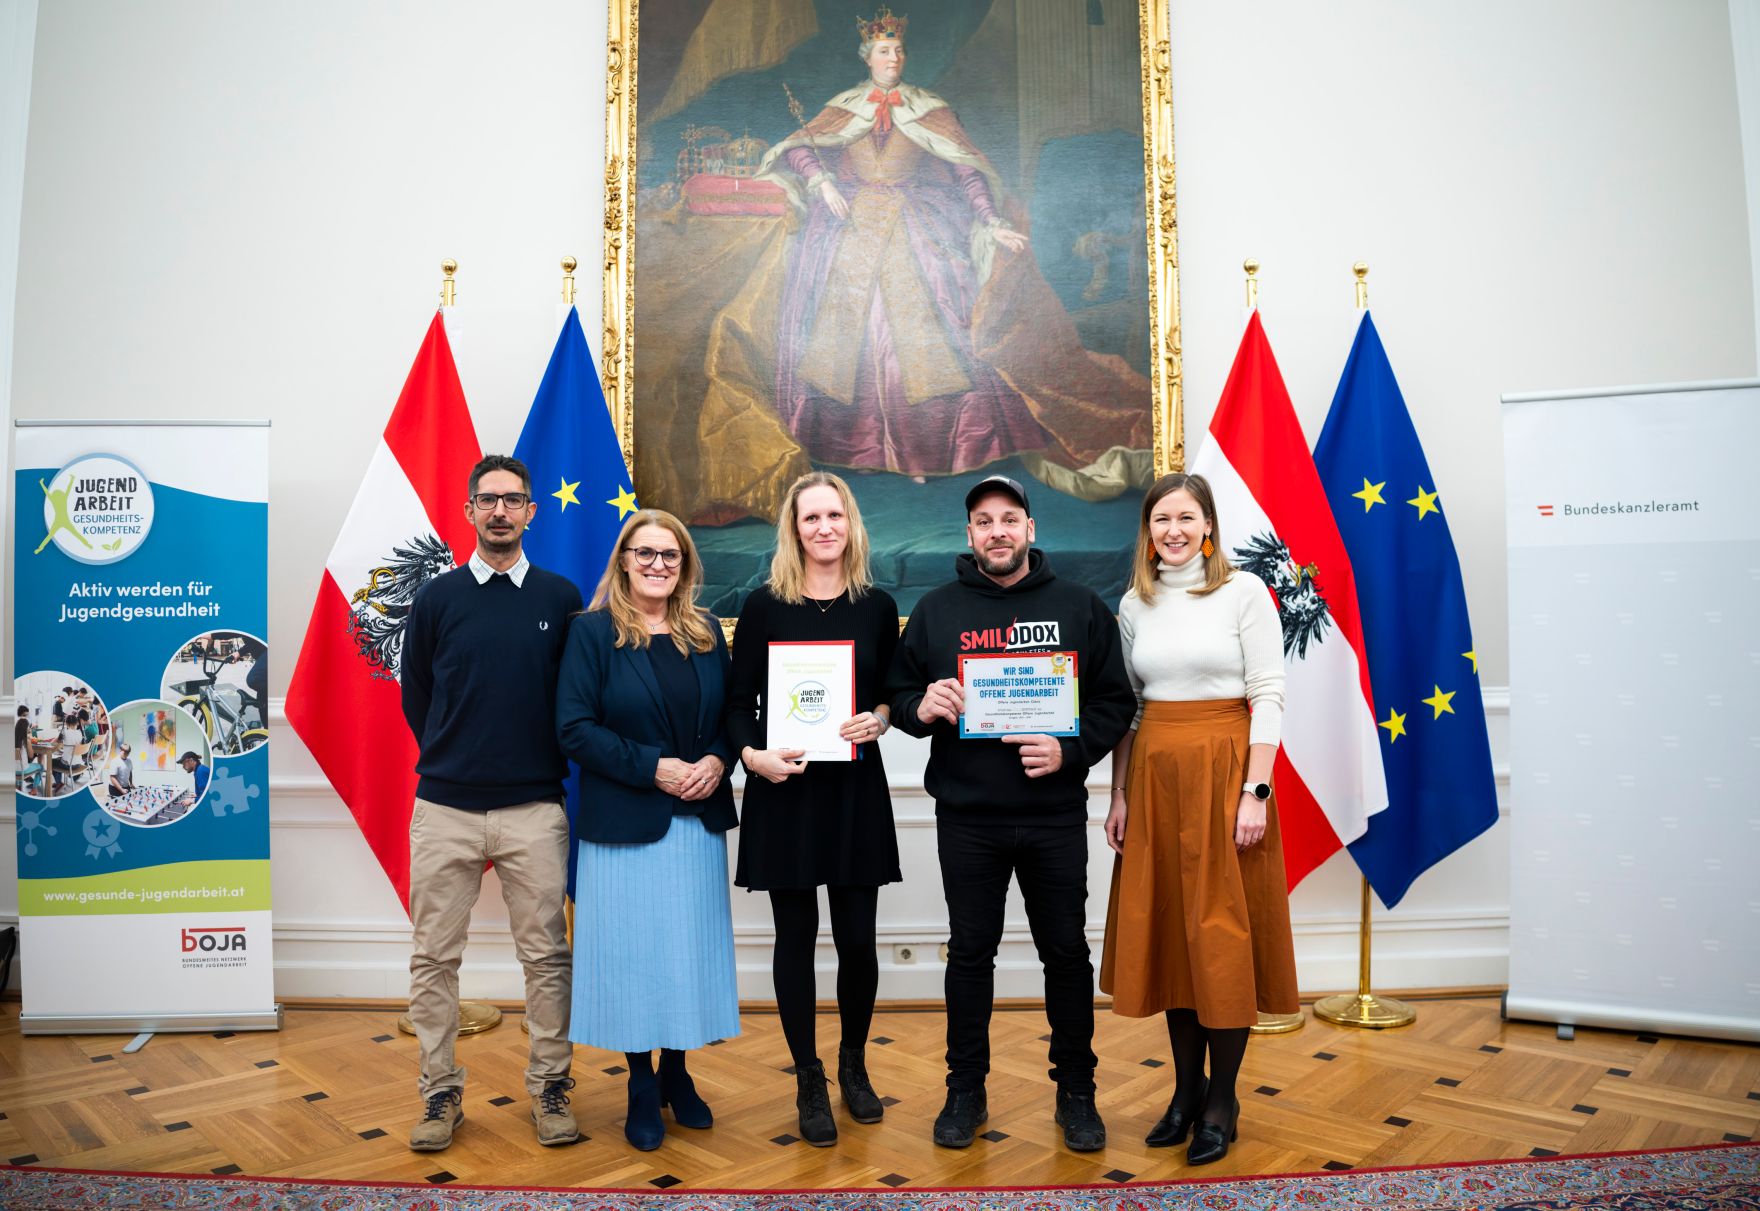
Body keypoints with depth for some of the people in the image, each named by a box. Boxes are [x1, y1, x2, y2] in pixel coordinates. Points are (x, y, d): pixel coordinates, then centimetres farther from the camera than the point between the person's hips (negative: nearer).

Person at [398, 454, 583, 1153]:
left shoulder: (560, 598, 3)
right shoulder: (437, 598, 4)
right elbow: (415, 694, 12)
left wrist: (551, 764, 7)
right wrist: (450, 759, 11)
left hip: (535, 811, 0)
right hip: (444, 808, 1)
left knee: (546, 957, 5)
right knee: (434, 959, 7)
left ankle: (550, 1087, 19)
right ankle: (441, 1092, 21)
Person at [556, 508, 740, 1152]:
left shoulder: (706, 632, 9)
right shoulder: (592, 632, -4)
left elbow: (732, 713, 11)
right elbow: (574, 728, -11)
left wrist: (717, 761, -9)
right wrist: (654, 768, -18)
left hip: (698, 821, 4)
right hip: (624, 824, -4)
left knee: (691, 948, 10)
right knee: (633, 951, 4)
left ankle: (677, 1073, 28)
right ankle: (642, 1089, 21)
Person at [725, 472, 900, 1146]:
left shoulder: (877, 607, 4)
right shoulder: (764, 607, -1)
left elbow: (892, 694, 12)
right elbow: (738, 703, 0)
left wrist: (879, 719, -9)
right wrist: (752, 753, -17)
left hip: (856, 788, 1)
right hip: (784, 790, -1)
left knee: (857, 937, 4)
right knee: (796, 936, 7)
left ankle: (853, 1064, 30)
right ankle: (809, 1083, 23)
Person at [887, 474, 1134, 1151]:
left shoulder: (1079, 607, 3)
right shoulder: (936, 610, 5)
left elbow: (1115, 702, 2)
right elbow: (899, 693, 7)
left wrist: (1069, 749, -14)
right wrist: (922, 708, -15)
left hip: (1056, 816, 0)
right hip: (966, 818, 1)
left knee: (1067, 953, 10)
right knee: (970, 953, 11)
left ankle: (1076, 1093, 28)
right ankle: (966, 1090, 27)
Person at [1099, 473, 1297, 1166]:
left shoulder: (1244, 592, -3)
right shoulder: (1135, 604, 9)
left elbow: (1268, 696, -7)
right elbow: (1125, 706, 12)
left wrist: (1255, 790, -14)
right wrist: (1119, 796, 7)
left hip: (1223, 769, -4)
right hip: (1154, 773, 4)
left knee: (1223, 928, 2)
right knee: (1166, 927, 9)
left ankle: (1221, 1100, 17)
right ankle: (1187, 1087, 24)